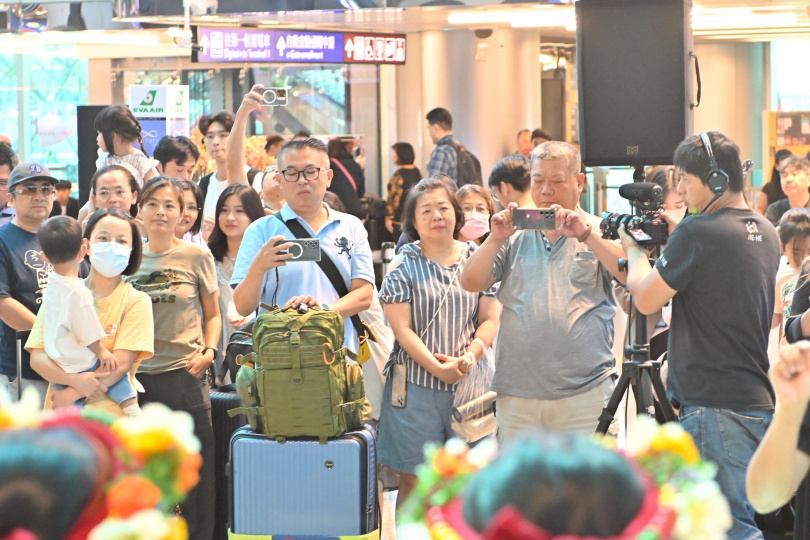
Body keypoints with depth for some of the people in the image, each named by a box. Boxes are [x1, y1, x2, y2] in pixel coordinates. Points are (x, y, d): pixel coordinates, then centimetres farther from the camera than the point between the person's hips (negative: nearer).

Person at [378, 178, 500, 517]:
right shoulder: (403, 266, 4)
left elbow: (491, 320, 6)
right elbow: (402, 329, -3)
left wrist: (470, 355, -13)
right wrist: (437, 367, -15)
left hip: (470, 383, 2)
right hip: (417, 386, -2)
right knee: (414, 481, 0)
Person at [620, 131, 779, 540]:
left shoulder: (698, 232, -15)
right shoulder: (767, 234, 12)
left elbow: (646, 299, -9)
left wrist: (635, 250, 7)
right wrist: (674, 242, 18)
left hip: (714, 407, -9)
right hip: (759, 403, 9)